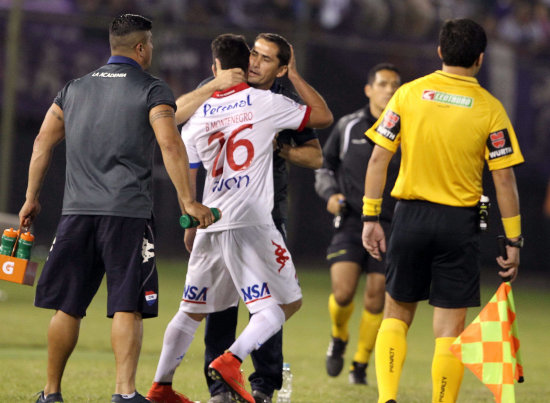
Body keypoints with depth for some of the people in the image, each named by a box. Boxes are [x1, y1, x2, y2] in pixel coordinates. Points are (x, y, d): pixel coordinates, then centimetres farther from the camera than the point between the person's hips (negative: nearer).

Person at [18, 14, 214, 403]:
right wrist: (188, 201, -8)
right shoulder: (152, 90, 1)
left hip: (78, 211, 4)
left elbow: (43, 142, 16)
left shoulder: (74, 89, 17)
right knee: (127, 307, -5)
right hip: (129, 211, -4)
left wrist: (32, 198, 22)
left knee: (68, 307, 10)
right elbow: (170, 145, -11)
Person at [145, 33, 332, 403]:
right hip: (251, 221, -5)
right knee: (287, 302, 1)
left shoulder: (199, 116, 10)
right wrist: (293, 74, 15)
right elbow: (324, 116, 6)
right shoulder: (264, 102, -2)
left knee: (192, 309, 16)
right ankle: (231, 361, -16)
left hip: (211, 222, 5)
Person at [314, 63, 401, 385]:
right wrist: (330, 193, -3)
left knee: (376, 299, -2)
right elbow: (324, 165, 15)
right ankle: (339, 337, 17)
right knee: (343, 292, -16)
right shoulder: (347, 127, 4)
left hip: (389, 226, 1)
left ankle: (361, 365, 17)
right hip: (351, 222, -1)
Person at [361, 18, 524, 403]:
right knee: (450, 328, 3)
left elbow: (379, 158, -1)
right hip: (460, 223, -2)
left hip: (411, 215, 2)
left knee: (397, 315, 15)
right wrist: (513, 241, 0)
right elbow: (504, 179, -5)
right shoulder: (490, 108, -4)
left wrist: (371, 217, 4)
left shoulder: (408, 94, 0)